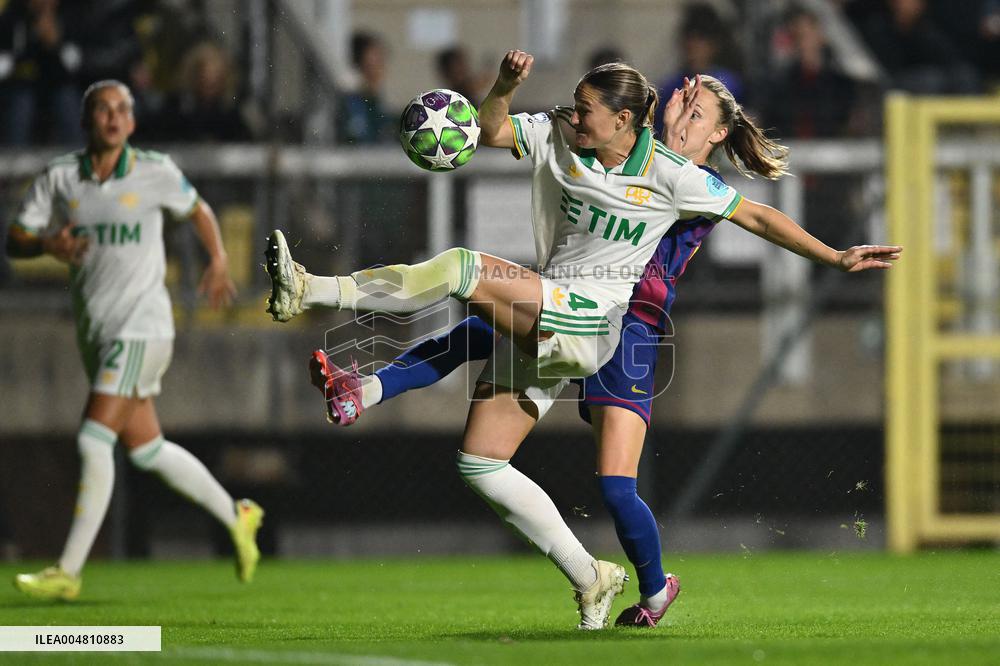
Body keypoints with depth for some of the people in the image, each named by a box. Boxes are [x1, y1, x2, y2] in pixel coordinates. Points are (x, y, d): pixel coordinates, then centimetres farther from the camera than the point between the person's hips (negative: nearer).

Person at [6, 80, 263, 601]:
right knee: (146, 450, 12)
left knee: (94, 439, -16)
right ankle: (235, 517, 32)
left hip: (141, 325, -5)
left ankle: (68, 572, -15)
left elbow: (197, 209, 16)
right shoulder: (59, 178, 3)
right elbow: (15, 240, 1)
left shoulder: (155, 173, -4)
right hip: (94, 330, 5)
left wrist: (218, 262, 10)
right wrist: (49, 245, -18)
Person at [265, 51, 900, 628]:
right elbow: (490, 131, 14)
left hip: (593, 320, -7)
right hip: (539, 321, 7)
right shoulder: (557, 136, 8)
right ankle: (591, 578, 8)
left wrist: (837, 258, 4)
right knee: (480, 463, 1)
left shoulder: (670, 177, -5)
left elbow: (757, 216, 4)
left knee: (463, 267, -27)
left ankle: (310, 291, -31)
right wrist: (506, 86, -7)